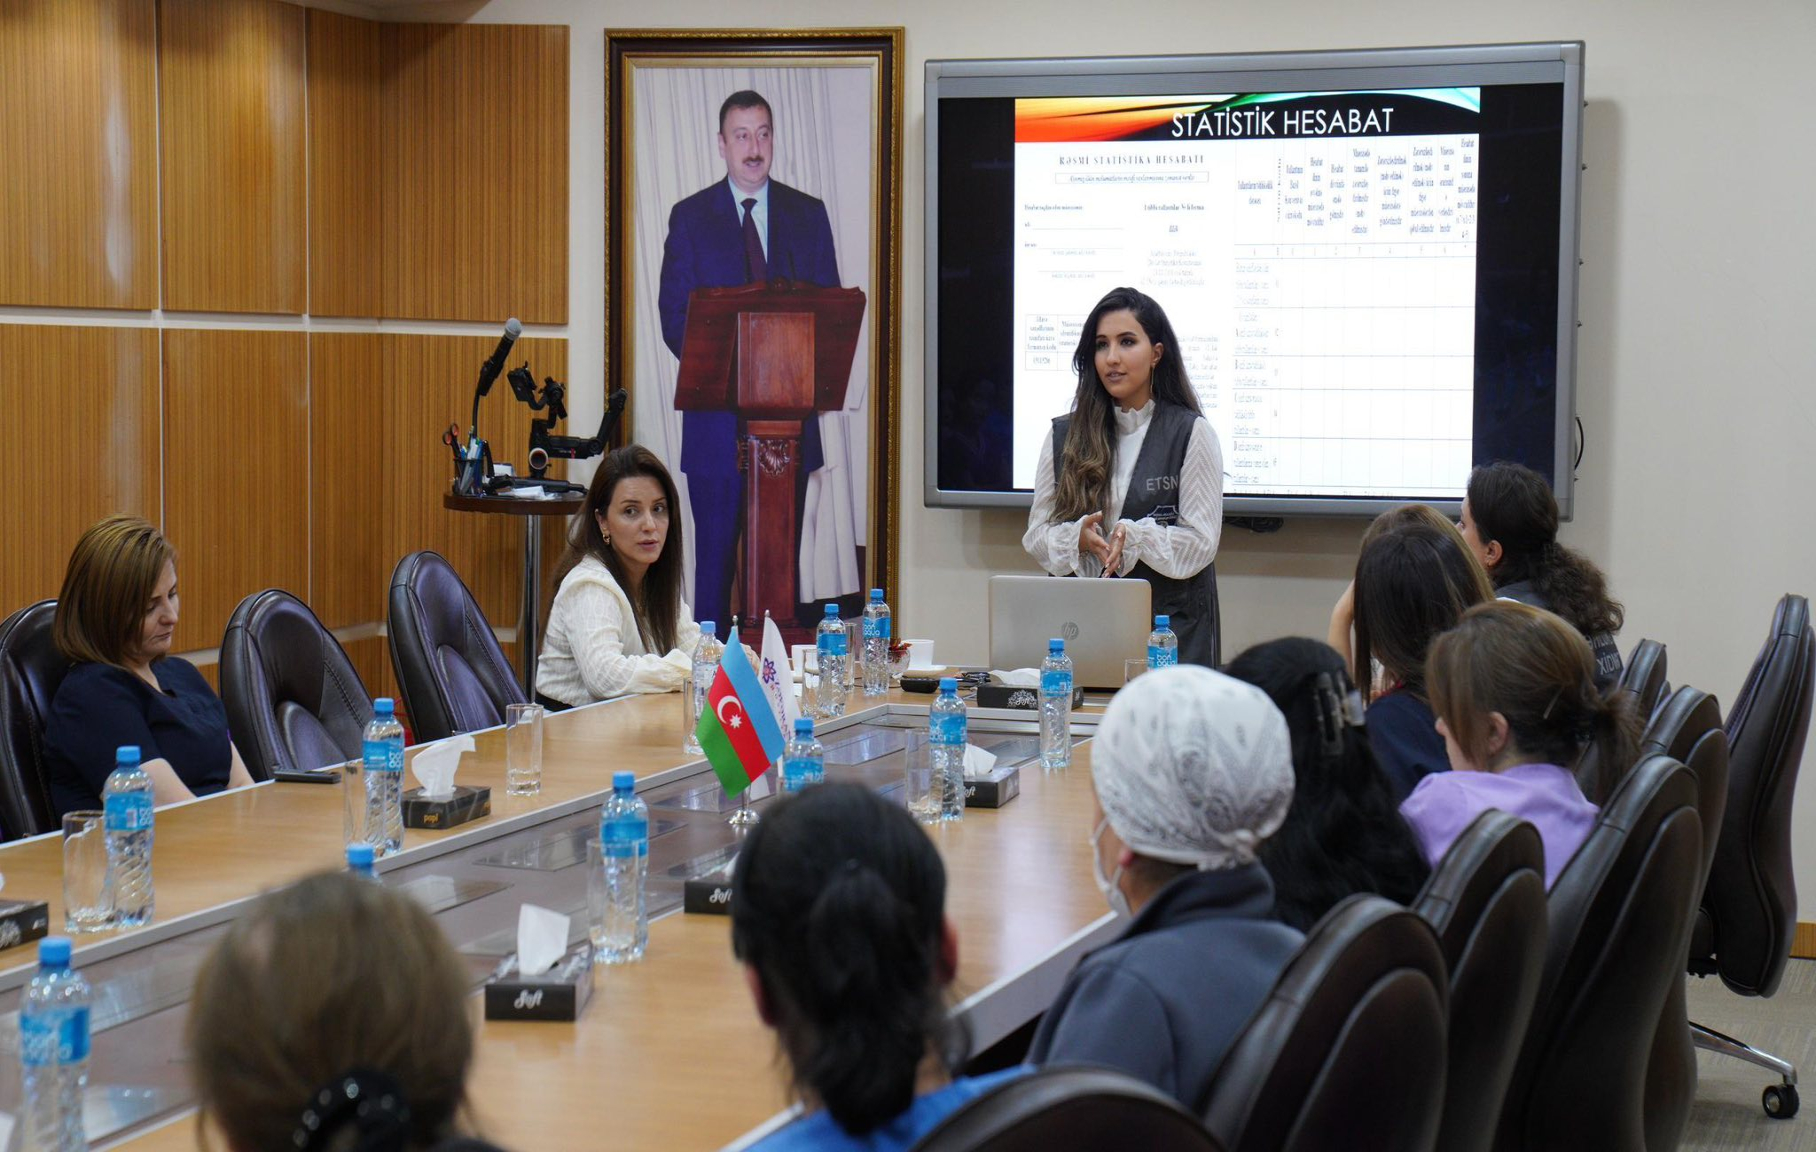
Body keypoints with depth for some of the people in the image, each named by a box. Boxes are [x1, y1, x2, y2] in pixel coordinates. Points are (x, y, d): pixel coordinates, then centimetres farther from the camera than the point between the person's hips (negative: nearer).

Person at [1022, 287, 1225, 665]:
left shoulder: (1192, 433, 0)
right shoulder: (1065, 435, 10)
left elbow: (1200, 544, -4)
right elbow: (1036, 536, 7)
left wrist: (1132, 536, -19)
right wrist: (1079, 538, -13)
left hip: (1171, 622, -2)